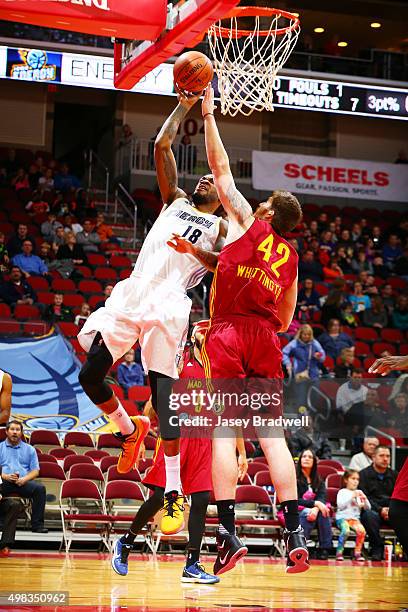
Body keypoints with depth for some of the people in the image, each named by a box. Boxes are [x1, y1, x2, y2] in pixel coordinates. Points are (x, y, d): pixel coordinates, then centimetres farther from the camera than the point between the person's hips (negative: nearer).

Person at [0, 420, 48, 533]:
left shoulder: (29, 449, 21)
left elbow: (35, 471, 13)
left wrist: (24, 479, -8)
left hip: (23, 482, 1)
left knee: (40, 488, -29)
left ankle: (37, 524, -27)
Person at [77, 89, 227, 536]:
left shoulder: (221, 227, 16)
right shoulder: (175, 201, 26)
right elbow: (161, 146, 20)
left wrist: (199, 253, -16)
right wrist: (183, 106, 21)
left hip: (167, 305, -5)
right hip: (131, 295, 5)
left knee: (163, 395, -13)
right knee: (89, 375, -1)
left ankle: (174, 494, -10)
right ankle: (130, 431, 28)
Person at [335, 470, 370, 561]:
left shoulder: (359, 493, 19)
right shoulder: (342, 492, 7)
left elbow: (368, 508, 16)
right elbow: (340, 505, -10)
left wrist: (365, 499, -4)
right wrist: (351, 497, -15)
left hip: (355, 518, 4)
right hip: (342, 517, -4)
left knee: (361, 530, -29)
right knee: (346, 530, -35)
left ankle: (357, 553, -16)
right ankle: (339, 552, -21)